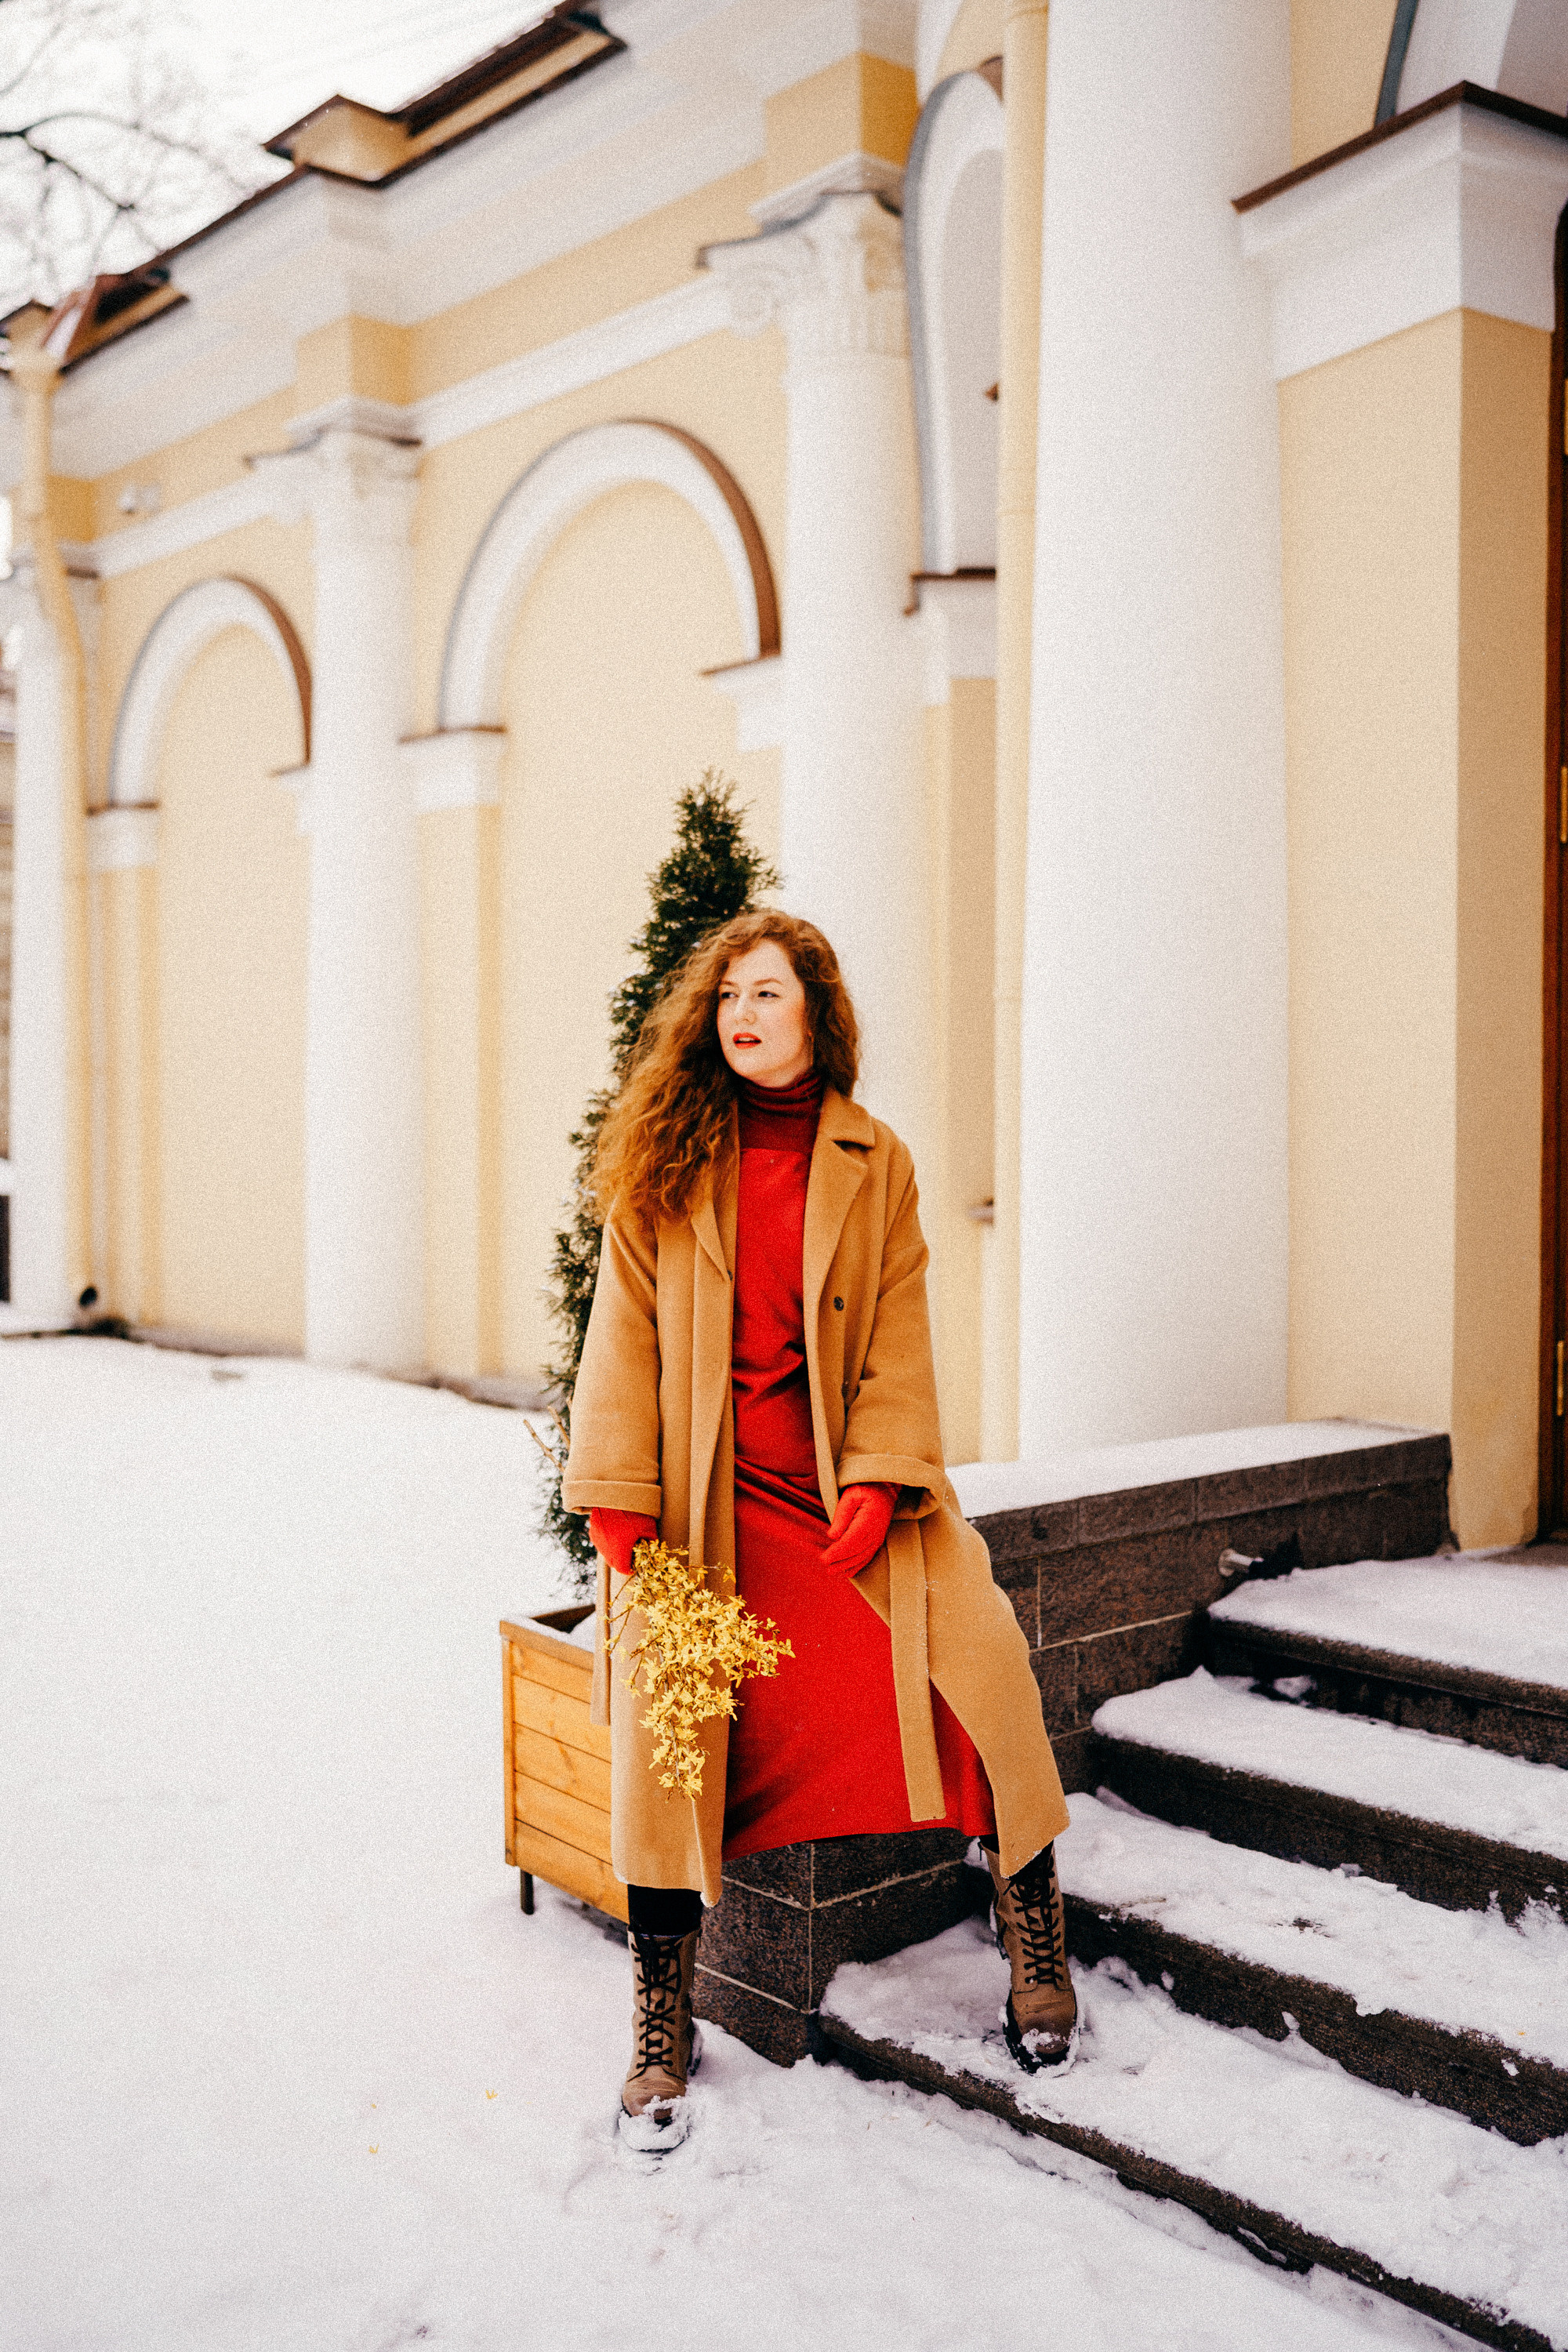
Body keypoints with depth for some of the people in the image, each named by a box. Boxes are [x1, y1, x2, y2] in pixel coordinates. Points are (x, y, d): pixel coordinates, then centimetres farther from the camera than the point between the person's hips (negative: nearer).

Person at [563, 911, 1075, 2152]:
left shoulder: (874, 1165, 8)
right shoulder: (668, 1158, 5)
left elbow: (898, 1343, 3)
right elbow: (627, 1334, 2)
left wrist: (878, 1483, -11)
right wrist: (619, 1503, -7)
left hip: (846, 1480, 1)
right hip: (701, 1491, -1)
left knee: (976, 1639, -20)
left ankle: (1034, 1939, 3)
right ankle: (663, 2021, -9)